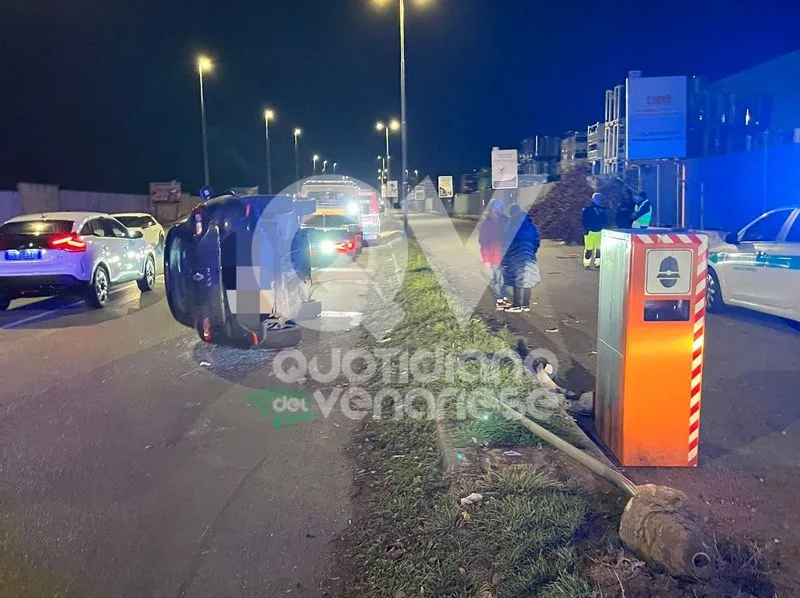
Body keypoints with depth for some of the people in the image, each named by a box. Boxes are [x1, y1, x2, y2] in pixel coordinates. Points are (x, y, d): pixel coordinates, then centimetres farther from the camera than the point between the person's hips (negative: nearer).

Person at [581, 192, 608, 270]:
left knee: (599, 248, 6)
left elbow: (605, 220, 17)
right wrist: (586, 229, -13)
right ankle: (586, 264, 5)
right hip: (590, 232, -5)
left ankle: (597, 263, 17)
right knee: (589, 249, -4)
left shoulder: (602, 210, 9)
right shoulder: (587, 209, -5)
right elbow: (583, 220, -5)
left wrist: (604, 228, 2)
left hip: (599, 232, 5)